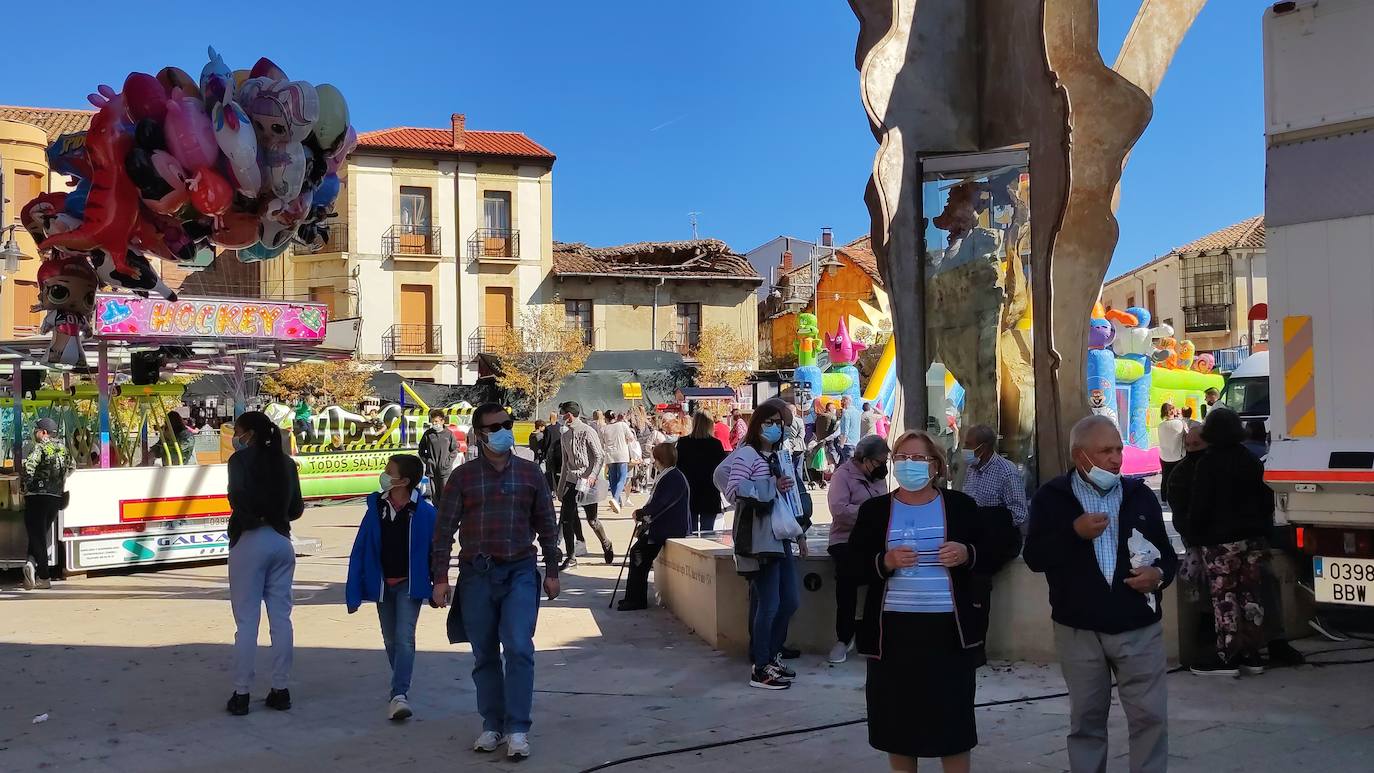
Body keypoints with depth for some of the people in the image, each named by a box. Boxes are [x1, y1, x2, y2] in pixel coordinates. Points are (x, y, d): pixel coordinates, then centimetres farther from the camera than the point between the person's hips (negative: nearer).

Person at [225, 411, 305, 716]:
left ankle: (241, 694, 4)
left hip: (250, 540, -5)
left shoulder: (241, 459, -6)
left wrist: (254, 516, -5)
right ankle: (280, 690, 11)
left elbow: (238, 496, -20)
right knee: (281, 617, 8)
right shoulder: (286, 462, 10)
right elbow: (297, 508, 10)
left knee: (247, 621, 0)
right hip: (281, 541, 5)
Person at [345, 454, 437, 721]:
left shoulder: (424, 513, -14)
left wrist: (437, 589, -3)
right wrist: (353, 593, -5)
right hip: (382, 584, 4)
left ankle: (399, 695, -16)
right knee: (390, 641, 15)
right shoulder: (376, 508, -5)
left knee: (404, 638, -15)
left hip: (410, 585, -4)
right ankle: (401, 688, 34)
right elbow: (360, 550, -3)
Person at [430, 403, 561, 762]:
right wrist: (440, 578, -2)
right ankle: (492, 726, 21)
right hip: (476, 574, 1)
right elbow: (444, 528, 2)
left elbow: (546, 524, 9)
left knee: (519, 649, -11)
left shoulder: (530, 473, 5)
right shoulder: (463, 476, 2)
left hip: (520, 573, 0)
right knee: (485, 656, 9)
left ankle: (518, 729, -3)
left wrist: (552, 572, 7)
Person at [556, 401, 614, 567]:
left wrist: (593, 475, -25)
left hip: (586, 481, -6)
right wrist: (560, 488, 18)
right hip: (571, 481, 6)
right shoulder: (566, 435, 12)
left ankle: (607, 546, 25)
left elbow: (600, 457, -11)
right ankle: (571, 557, 7)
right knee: (567, 519, -1)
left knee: (592, 520, 0)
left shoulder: (587, 432, -9)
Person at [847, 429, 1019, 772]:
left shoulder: (960, 505, 4)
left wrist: (967, 555, -12)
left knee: (953, 718, 3)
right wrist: (884, 562, -15)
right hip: (893, 629, 1)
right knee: (897, 718, 7)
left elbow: (996, 552, 7)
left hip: (949, 628, -1)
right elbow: (854, 566, 3)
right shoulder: (874, 510, 5)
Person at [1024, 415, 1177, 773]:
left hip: (1139, 627, 2)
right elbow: (1034, 557, -7)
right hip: (1078, 630, -1)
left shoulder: (1141, 495, 6)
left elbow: (1167, 553, 12)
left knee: (1150, 716, 2)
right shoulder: (1051, 498, -1)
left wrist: (1159, 575, -10)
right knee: (1086, 719, 11)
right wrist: (1074, 533, -19)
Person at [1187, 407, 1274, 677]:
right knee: (1250, 595, 9)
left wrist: (1194, 536, -4)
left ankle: (1227, 658, -5)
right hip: (1252, 537, 7)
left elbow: (1200, 505, -12)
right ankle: (1251, 655, 13)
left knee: (1224, 599, -5)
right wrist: (1262, 529, 22)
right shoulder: (1251, 460, 10)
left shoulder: (1208, 462, -11)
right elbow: (1266, 498, 16)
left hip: (1220, 540, -7)